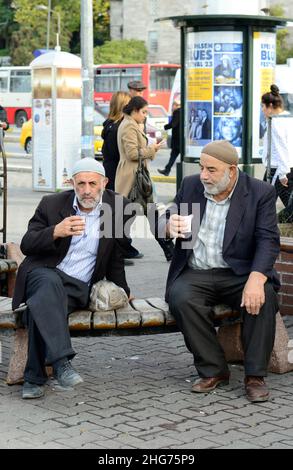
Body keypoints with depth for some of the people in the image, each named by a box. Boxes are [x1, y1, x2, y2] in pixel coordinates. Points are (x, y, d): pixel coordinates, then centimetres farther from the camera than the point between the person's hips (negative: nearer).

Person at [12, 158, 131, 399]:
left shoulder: (117, 206, 5)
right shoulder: (52, 204, 3)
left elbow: (117, 254, 17)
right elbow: (26, 245, -3)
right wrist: (56, 232, -20)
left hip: (80, 288, 0)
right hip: (45, 273, 0)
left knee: (41, 306, -33)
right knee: (50, 284, -38)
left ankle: (34, 376, -30)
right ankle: (61, 360, -46)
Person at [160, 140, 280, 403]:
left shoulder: (260, 193, -4)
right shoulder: (190, 186, 7)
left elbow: (268, 240, -13)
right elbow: (167, 221, 13)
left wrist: (256, 280, -31)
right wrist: (170, 226, -15)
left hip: (239, 274, -2)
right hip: (196, 274, 2)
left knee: (263, 297, -32)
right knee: (181, 298, -30)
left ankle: (255, 376, -19)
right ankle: (213, 371, -17)